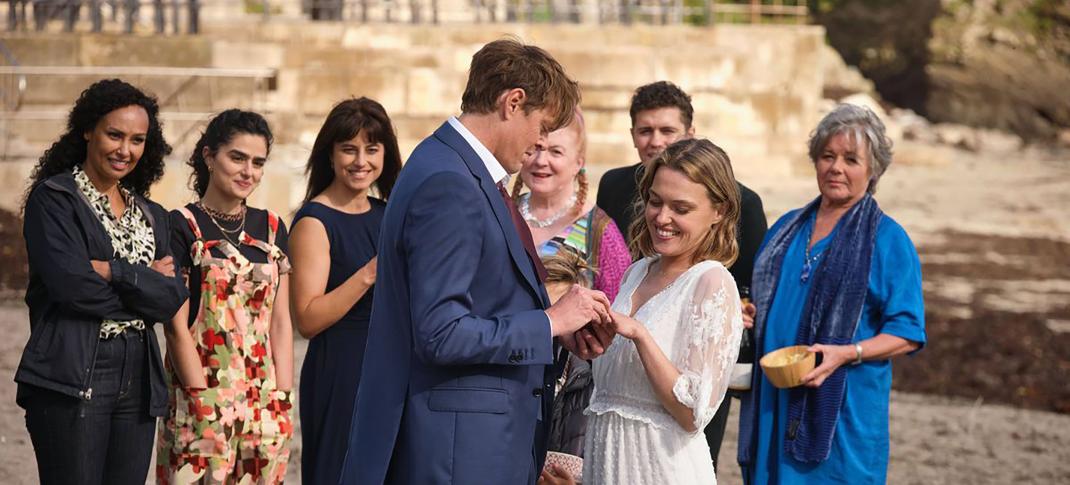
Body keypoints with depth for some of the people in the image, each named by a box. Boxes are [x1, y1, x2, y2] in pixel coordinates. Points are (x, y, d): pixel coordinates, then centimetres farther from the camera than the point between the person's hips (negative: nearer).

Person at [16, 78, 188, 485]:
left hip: (138, 383, 6)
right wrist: (145, 285, -4)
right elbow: (70, 284, -14)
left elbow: (173, 299, 2)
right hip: (71, 380, -5)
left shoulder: (152, 216, 17)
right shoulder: (54, 199, 0)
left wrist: (115, 272, -10)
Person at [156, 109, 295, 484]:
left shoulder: (271, 228, 12)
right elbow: (176, 325, -8)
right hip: (201, 396, -5)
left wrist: (283, 398, 2)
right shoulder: (182, 226, -3)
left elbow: (280, 320, 10)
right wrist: (202, 400, -13)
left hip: (263, 400, 5)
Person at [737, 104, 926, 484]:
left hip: (843, 410, -5)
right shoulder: (787, 228, 14)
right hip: (773, 406, 5)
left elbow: (908, 333, -7)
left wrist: (846, 354, -21)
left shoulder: (887, 239, -3)